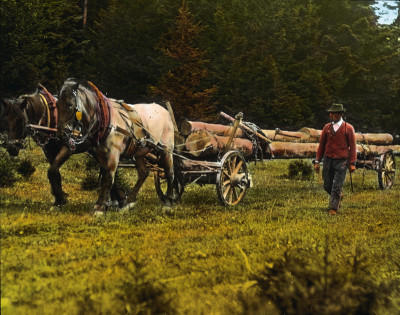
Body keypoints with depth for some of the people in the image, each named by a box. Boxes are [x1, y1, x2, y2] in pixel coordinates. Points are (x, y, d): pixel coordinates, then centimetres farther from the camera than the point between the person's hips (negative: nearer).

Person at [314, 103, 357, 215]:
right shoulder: (327, 127, 5)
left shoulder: (348, 128, -3)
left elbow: (352, 147, -1)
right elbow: (321, 145, 10)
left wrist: (352, 163, -6)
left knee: (336, 187, -7)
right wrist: (317, 161, 6)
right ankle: (339, 196, 35)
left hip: (341, 161, -4)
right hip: (328, 160, 4)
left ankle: (333, 208, 2)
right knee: (327, 186, 7)